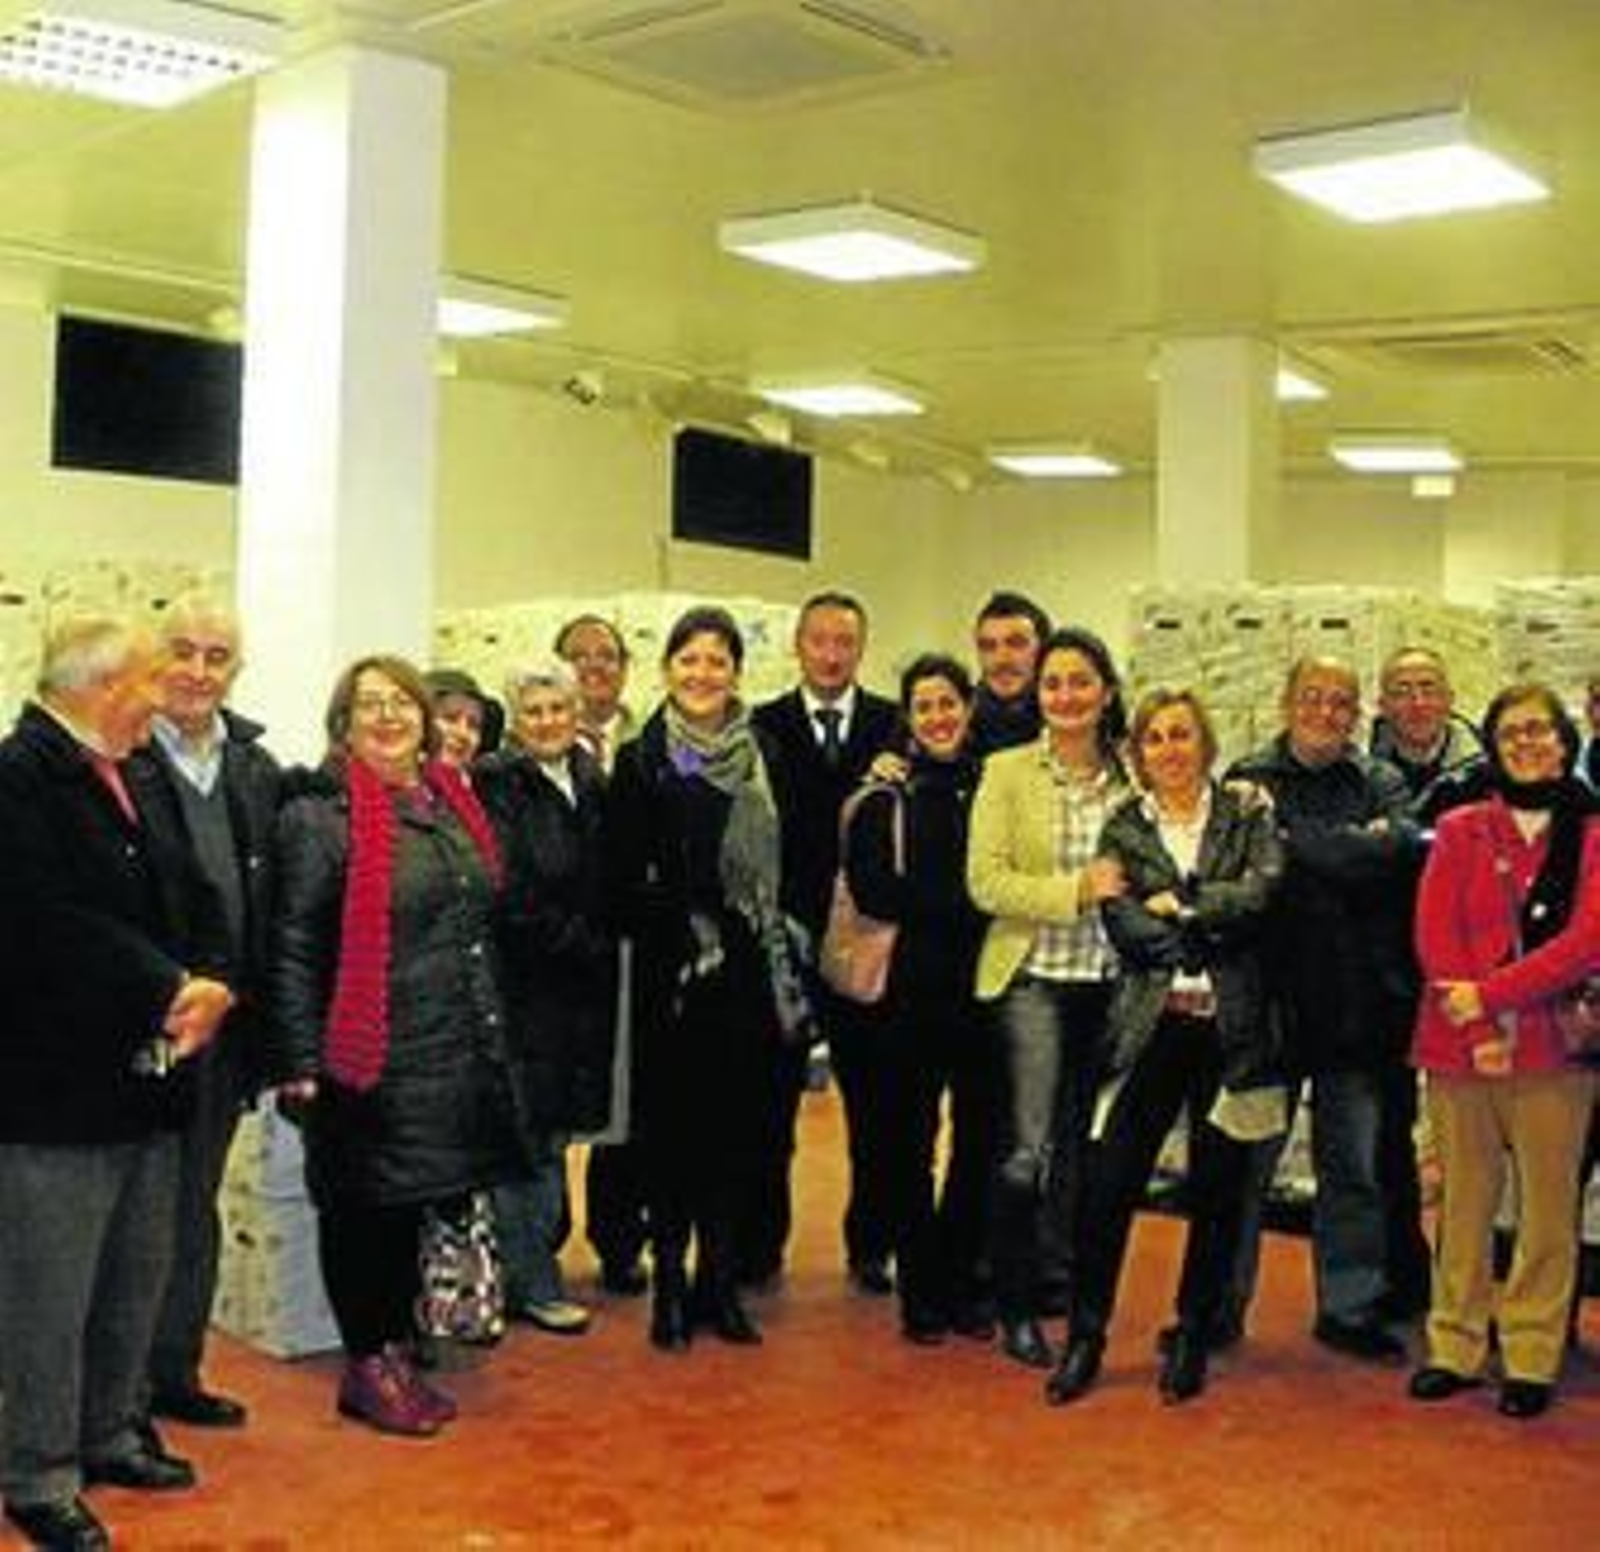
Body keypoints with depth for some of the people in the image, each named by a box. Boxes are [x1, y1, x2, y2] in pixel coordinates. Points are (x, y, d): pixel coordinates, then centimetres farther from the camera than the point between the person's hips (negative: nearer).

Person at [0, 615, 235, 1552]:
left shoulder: (133, 776, 14)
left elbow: (196, 900, 14)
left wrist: (206, 984, -5)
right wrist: (168, 991, -18)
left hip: (148, 1078, 9)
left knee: (139, 1283, 19)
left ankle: (112, 1435, 35)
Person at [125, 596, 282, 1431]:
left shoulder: (257, 769, 10)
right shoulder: (115, 759, -9)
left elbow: (269, 909, 11)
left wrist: (259, 1018, 6)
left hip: (224, 1022, 6)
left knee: (194, 1206, 16)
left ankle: (174, 1370, 29)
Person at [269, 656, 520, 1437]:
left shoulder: (452, 803, 12)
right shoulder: (319, 816, -8)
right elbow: (292, 947, -11)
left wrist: (491, 1034, 18)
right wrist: (301, 1062, -15)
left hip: (455, 1052, 7)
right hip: (369, 1057, -7)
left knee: (418, 1203, 15)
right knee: (363, 1210, 5)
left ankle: (397, 1355, 28)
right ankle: (365, 1368, 19)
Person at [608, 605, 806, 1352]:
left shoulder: (761, 758, 8)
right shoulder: (641, 762, -2)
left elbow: (784, 866, 8)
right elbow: (621, 880, -5)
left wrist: (786, 965, 1)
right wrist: (677, 927, -14)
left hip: (749, 973, 3)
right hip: (672, 975, -3)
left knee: (734, 1124, 7)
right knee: (671, 1124, 3)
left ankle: (719, 1280, 19)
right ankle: (670, 1283, 15)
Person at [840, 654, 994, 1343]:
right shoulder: (883, 800, 2)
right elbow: (874, 893, -8)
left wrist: (925, 902, -10)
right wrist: (966, 904, -14)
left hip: (983, 984, 2)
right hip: (912, 989, -2)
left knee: (979, 1133, 7)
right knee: (911, 1138, 5)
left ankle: (966, 1284, 22)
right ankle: (920, 1289, 16)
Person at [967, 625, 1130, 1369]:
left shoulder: (1129, 777, 6)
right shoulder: (1007, 772, -2)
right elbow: (985, 883, -10)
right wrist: (1074, 890, -18)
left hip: (1107, 985, 3)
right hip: (1034, 979, -3)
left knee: (1081, 1148, 13)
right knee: (1028, 1149, -5)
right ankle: (1016, 1308, 10)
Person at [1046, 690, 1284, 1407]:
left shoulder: (1246, 814, 8)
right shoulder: (1122, 828, 9)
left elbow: (1262, 891, -10)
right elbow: (1125, 927, -5)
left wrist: (1179, 906, -9)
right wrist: (1215, 934, -10)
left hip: (1234, 1026, 0)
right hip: (1151, 1024, 0)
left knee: (1218, 1191, 7)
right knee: (1109, 1183, -3)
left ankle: (1192, 1339, 22)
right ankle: (1085, 1336, 10)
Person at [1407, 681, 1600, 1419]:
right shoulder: (1461, 830, 8)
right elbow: (1434, 934, 0)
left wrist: (1489, 995, -14)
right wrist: (1478, 1032, -10)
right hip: (1458, 1046, 1)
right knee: (1463, 1200, 6)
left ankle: (1532, 1357, 13)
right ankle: (1454, 1347, 17)